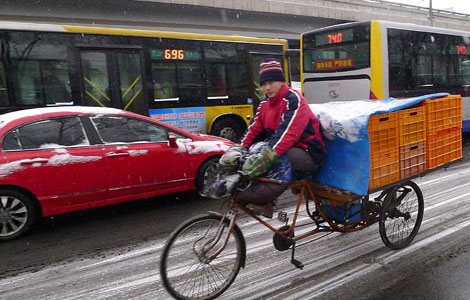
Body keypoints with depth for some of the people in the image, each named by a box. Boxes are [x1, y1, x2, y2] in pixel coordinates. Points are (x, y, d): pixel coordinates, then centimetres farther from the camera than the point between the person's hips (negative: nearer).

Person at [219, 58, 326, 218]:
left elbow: (287, 132, -31)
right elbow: (254, 130, 2)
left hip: (309, 154, -7)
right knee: (255, 151, -15)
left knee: (280, 156, -36)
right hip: (287, 150, 8)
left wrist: (264, 158, -42)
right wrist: (238, 150, -16)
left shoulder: (293, 100, -16)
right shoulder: (265, 104, 9)